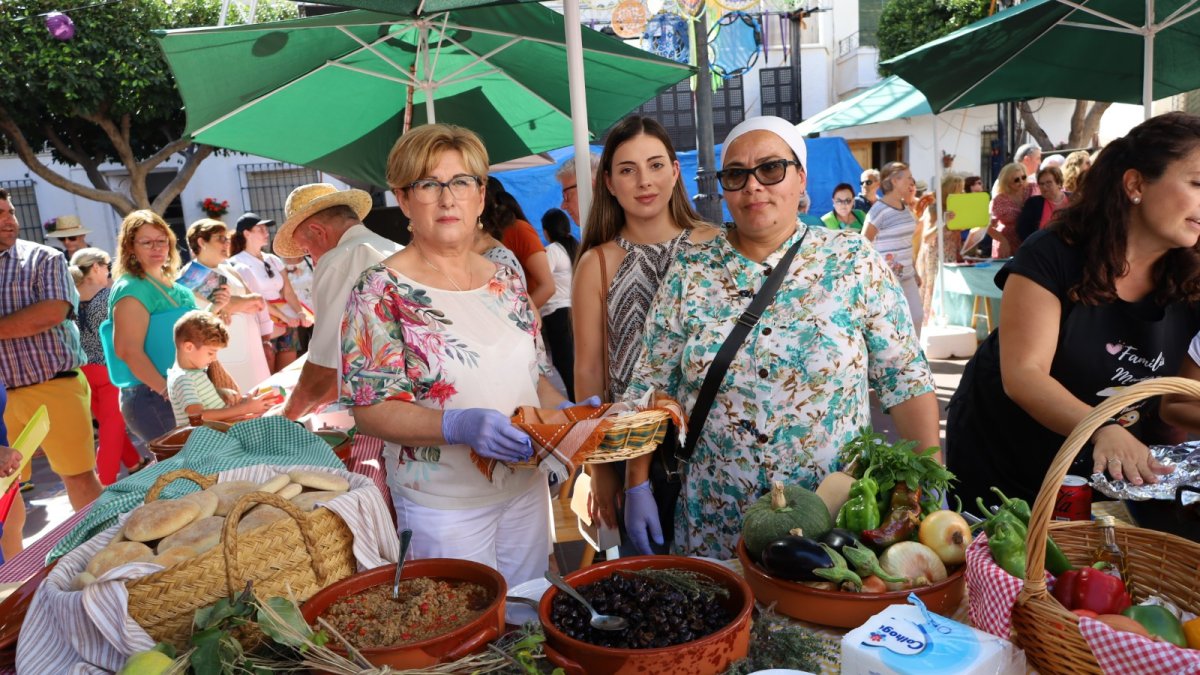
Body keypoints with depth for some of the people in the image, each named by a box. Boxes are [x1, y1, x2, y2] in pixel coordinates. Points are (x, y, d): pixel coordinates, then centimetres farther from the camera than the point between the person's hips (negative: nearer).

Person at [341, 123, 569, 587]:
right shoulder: (381, 291, -11)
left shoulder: (505, 280, 5)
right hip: (444, 508, -5)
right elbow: (370, 410, -15)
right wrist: (458, 425, -30)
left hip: (527, 489, 5)